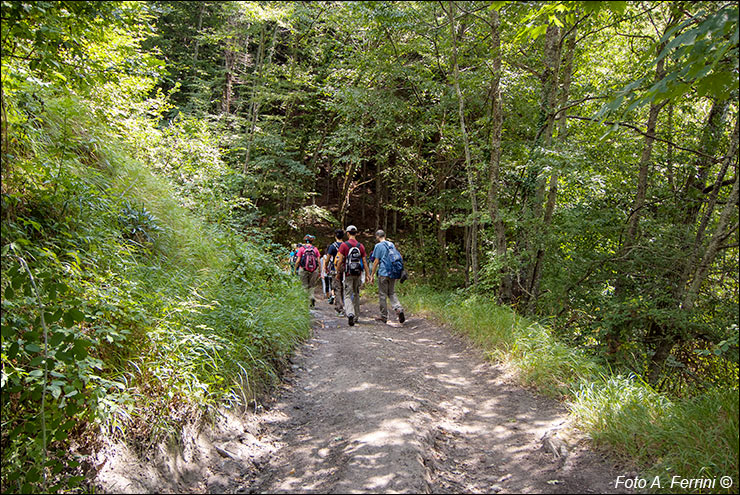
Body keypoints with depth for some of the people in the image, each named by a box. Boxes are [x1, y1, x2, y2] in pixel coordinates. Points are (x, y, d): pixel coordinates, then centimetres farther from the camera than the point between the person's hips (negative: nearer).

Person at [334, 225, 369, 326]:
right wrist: (367, 274, 8)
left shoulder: (344, 245, -6)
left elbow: (340, 261, -8)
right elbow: (364, 261, 4)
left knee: (348, 295, -1)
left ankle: (350, 313, -23)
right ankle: (356, 316, 24)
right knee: (356, 294, 17)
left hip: (348, 273, -3)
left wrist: (338, 272, 3)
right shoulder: (361, 246, 4)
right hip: (358, 273, 3)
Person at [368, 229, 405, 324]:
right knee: (392, 293, 15)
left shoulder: (378, 246, -6)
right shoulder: (392, 244, 12)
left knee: (382, 295, 4)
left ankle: (384, 316, 10)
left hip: (383, 273, -6)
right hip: (393, 273, 6)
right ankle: (399, 309, -9)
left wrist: (372, 275, -4)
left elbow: (376, 261, -9)